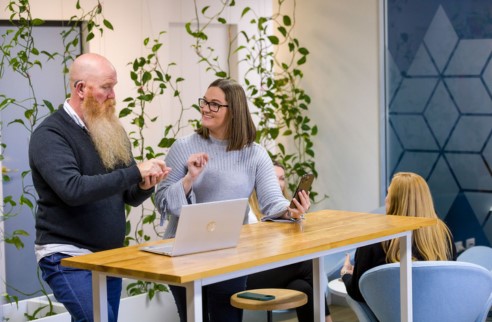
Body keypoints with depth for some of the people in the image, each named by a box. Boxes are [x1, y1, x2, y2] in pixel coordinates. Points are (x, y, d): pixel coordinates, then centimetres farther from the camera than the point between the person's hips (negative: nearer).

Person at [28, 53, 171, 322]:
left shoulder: (111, 131, 11)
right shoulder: (49, 135, -11)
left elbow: (130, 197, 13)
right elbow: (73, 189, -27)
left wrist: (144, 185, -11)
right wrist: (135, 171, -25)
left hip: (111, 255, 7)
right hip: (68, 257, -7)